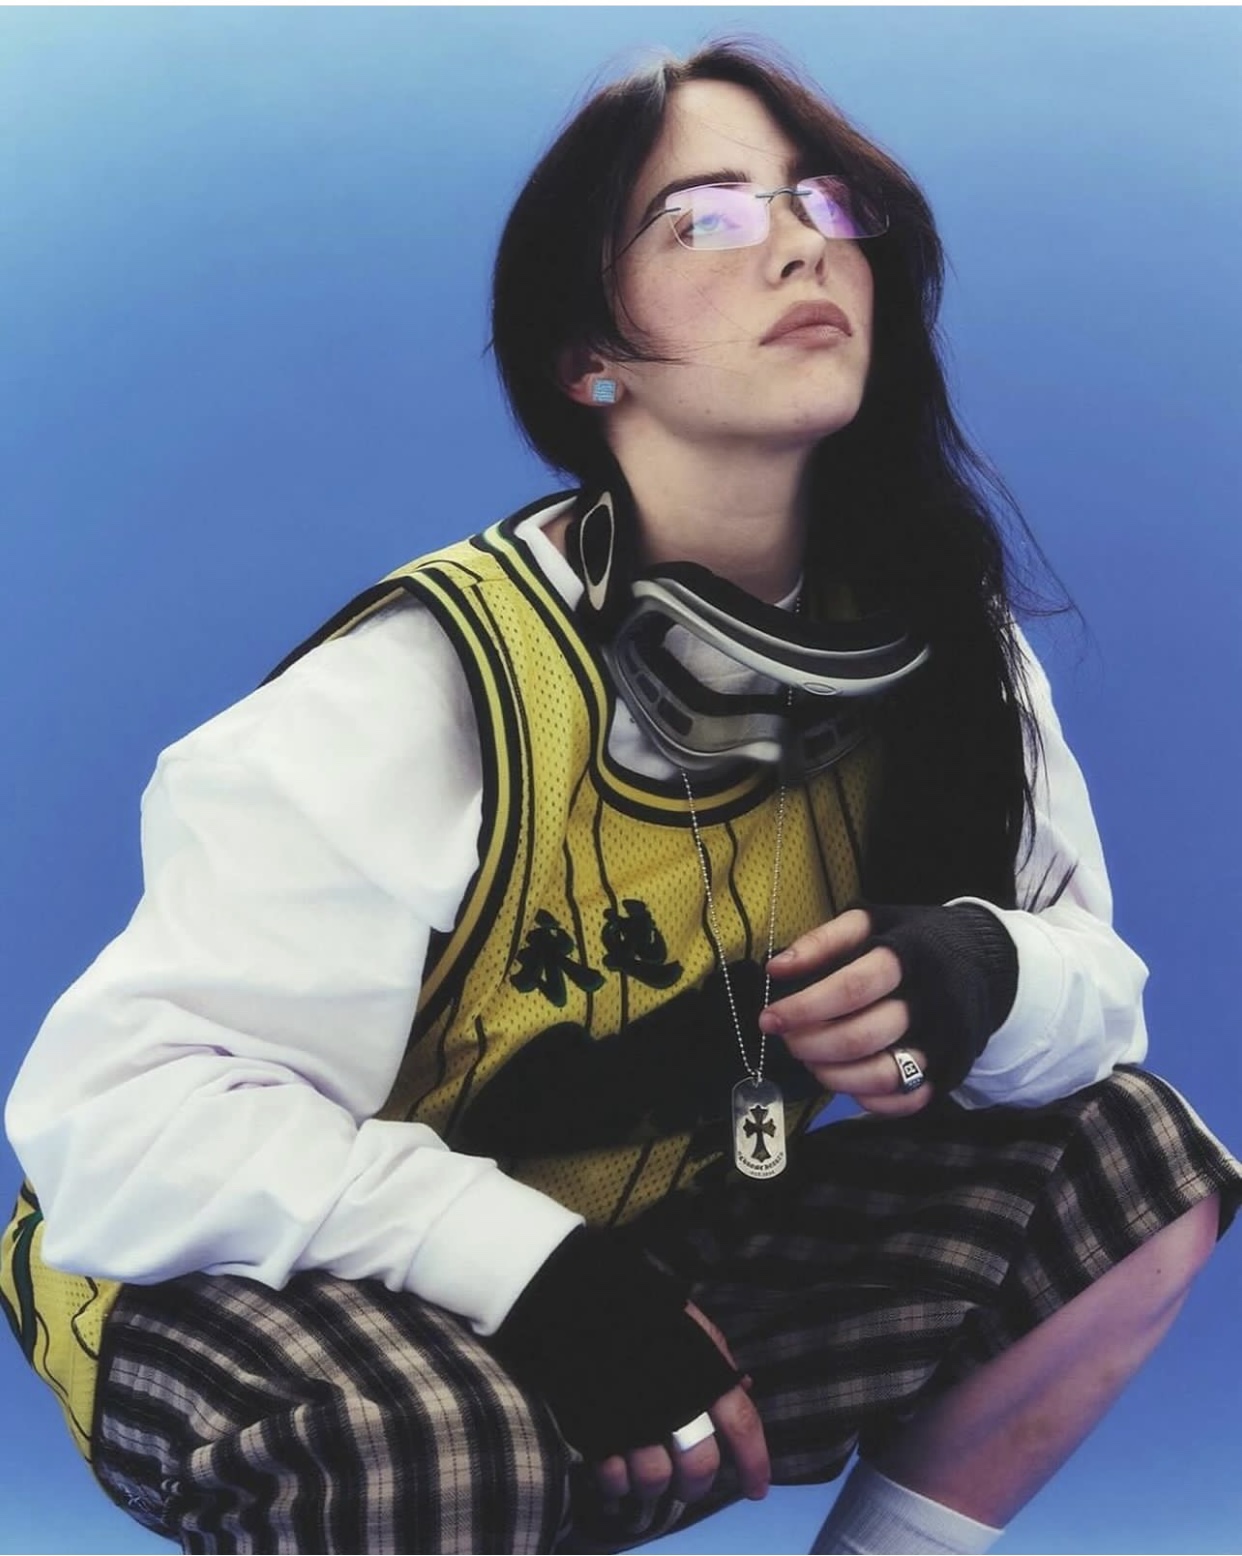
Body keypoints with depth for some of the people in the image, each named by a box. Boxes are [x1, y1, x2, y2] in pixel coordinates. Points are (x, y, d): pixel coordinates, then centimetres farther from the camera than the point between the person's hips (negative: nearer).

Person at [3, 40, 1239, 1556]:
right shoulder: (440, 680, -24)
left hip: (662, 1284, 6)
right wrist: (540, 1268, -37)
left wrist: (986, 976, -23)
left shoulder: (942, 649, -6)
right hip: (313, 1311, -5)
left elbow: (1096, 981, 1)